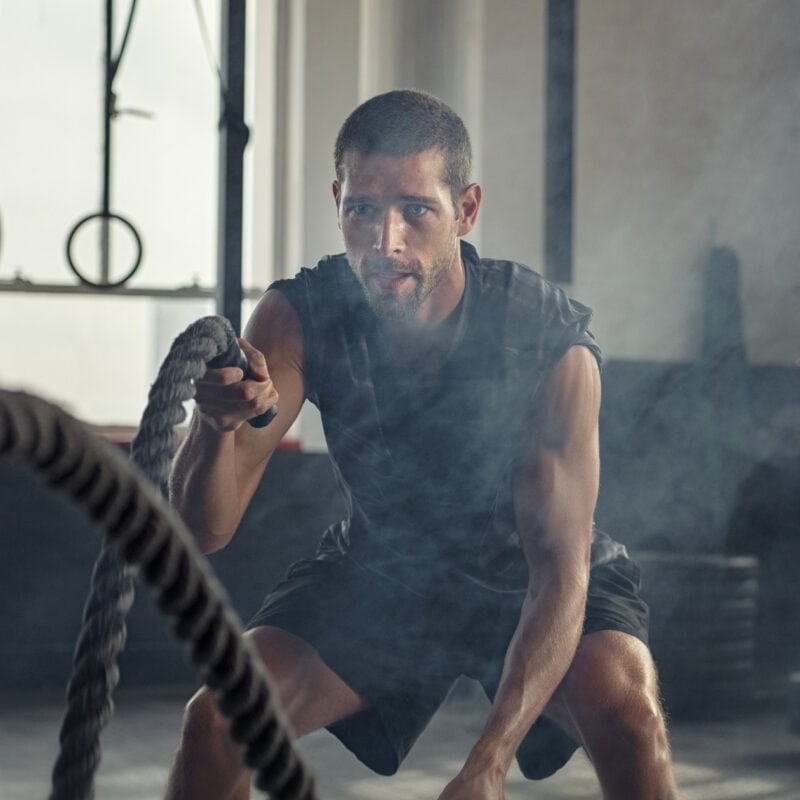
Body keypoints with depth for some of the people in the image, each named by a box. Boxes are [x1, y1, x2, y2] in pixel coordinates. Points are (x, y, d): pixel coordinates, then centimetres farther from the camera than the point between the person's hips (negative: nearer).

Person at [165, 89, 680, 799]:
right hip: (379, 575, 2)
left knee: (627, 717, -31)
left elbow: (559, 569, -33)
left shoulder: (555, 346, -32)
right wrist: (217, 425, -54)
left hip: (532, 581, -2)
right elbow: (204, 529, -29)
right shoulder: (299, 319, -24)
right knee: (215, 719, -17)